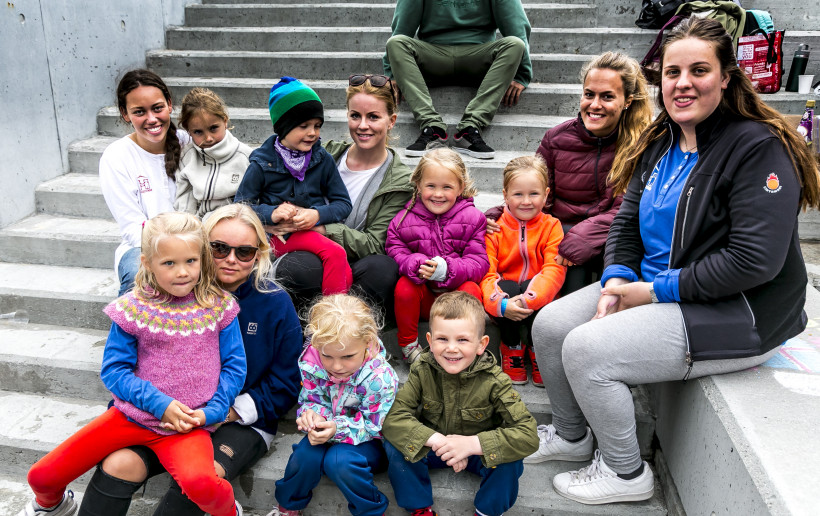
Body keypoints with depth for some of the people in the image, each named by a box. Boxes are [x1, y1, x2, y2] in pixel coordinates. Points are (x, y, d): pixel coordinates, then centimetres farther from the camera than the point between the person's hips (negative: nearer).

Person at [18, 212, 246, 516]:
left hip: (190, 424, -2)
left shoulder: (219, 307, -4)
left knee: (200, 484, -34)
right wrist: (159, 403, -14)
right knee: (42, 476, 2)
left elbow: (234, 366, 2)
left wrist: (211, 411, -12)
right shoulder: (133, 309, -4)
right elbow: (114, 370, -2)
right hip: (133, 414, 3)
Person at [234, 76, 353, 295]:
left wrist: (317, 214, -13)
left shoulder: (323, 160, 8)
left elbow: (343, 203, 8)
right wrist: (271, 213, -16)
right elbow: (240, 205, 2)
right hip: (281, 235, -3)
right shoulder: (262, 164, 1)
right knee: (335, 253, -28)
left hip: (315, 230, 3)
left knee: (345, 275, -23)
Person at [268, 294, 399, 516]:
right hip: (327, 431, 4)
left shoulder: (380, 378, -28)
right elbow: (311, 399, -2)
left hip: (368, 440, -4)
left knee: (339, 460, -31)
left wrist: (337, 428, -34)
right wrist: (312, 414, -27)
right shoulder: (311, 363, -17)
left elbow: (374, 425, -20)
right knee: (306, 454, -25)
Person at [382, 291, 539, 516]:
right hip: (432, 449, 2)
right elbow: (393, 416, -25)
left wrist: (472, 443, -42)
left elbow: (529, 435, -32)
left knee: (510, 460, -31)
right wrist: (437, 440, -39)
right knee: (394, 445, -24)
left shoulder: (494, 381, -25)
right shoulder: (422, 371, -19)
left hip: (478, 453, -1)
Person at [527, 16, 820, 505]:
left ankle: (626, 473, 5)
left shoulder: (759, 147, -18)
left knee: (585, 349, -22)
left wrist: (655, 291, -21)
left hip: (736, 315, -8)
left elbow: (754, 260, -24)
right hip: (650, 286, 8)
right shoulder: (660, 144, 7)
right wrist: (617, 282, -9)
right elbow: (627, 224, 10)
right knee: (549, 325, -3)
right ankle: (570, 435, 23)